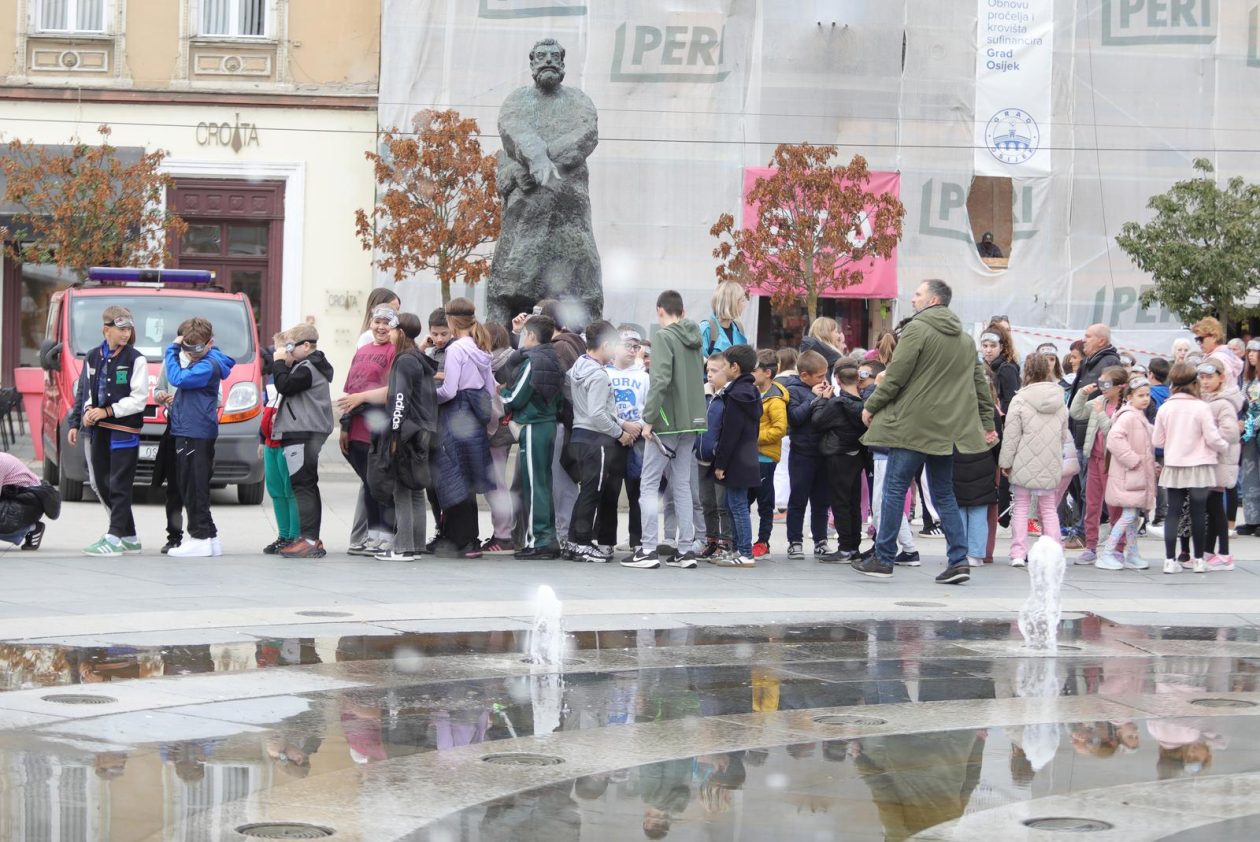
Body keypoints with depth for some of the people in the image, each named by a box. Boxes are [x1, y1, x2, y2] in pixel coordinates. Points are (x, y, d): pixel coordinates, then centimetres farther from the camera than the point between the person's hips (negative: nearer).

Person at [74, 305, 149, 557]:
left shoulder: (136, 359, -5)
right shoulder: (93, 357, 11)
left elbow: (138, 400, -10)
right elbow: (86, 392, 18)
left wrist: (107, 411, -15)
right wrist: (88, 412, 0)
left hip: (124, 430, -6)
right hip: (99, 430, 6)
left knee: (119, 485, -6)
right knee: (101, 484, 8)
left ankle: (115, 538, -5)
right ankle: (129, 537, 17)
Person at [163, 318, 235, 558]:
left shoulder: (208, 366, -15)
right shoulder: (200, 362, 17)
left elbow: (178, 378, -22)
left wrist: (172, 349, -12)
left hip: (196, 434, -11)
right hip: (188, 432, 11)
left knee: (194, 488, -8)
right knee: (188, 488, 13)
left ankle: (202, 538, -6)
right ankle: (208, 538, 17)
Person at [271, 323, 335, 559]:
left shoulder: (308, 368, -12)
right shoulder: (313, 366, 20)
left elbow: (285, 386, -18)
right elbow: (292, 388, 22)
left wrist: (280, 363, -6)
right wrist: (286, 364, 9)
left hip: (303, 434, -11)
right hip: (308, 432, 11)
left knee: (302, 485, -12)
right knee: (307, 485, 12)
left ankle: (309, 539, -16)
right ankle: (313, 539, 15)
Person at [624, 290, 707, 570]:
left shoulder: (664, 337, -11)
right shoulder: (695, 339, 12)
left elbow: (660, 380, -21)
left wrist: (649, 419, -17)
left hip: (667, 421, -7)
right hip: (690, 421, 7)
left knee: (649, 485, -1)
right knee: (682, 485, 12)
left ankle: (648, 550, -6)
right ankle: (686, 550, 10)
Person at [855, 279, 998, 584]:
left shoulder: (917, 329, -9)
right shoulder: (965, 339, 14)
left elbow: (895, 376, -13)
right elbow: (980, 384, 16)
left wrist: (871, 406, -1)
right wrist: (988, 423, 21)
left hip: (913, 425, -7)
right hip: (946, 429, 7)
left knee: (894, 489, 0)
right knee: (944, 493, 12)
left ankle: (883, 559, 3)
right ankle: (959, 561, 3)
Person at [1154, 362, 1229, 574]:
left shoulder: (1165, 409, -2)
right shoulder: (1202, 408, -12)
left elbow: (1157, 441, 3)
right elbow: (1212, 438, -11)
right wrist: (1225, 446, 9)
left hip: (1173, 467, 3)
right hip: (1199, 468, -3)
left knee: (1173, 512, 5)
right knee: (1198, 513, 6)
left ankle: (1170, 560, 1)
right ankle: (1198, 559, 12)